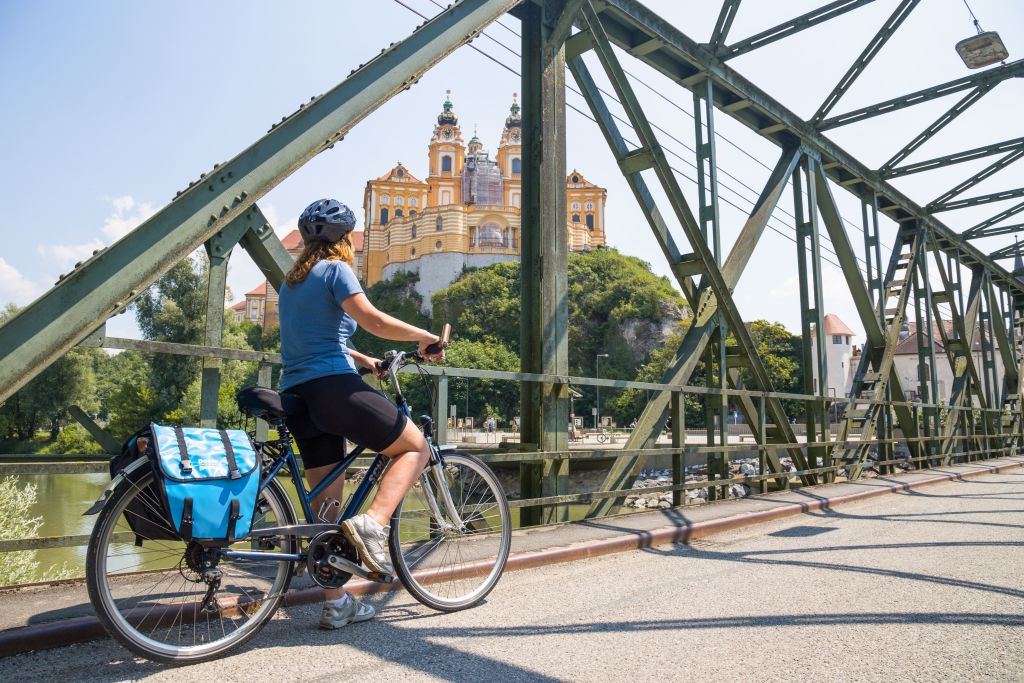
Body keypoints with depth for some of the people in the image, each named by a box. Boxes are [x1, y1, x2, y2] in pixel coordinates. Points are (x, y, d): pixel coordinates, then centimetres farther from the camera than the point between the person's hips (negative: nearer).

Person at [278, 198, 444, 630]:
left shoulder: (291, 281, 24)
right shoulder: (335, 269, -2)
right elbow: (373, 320, -16)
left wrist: (362, 360, 30)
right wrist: (425, 337, -5)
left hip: (297, 395, 9)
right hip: (333, 387, -8)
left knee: (327, 502, 12)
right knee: (416, 448, 6)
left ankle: (336, 604, 18)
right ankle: (372, 524, -14)